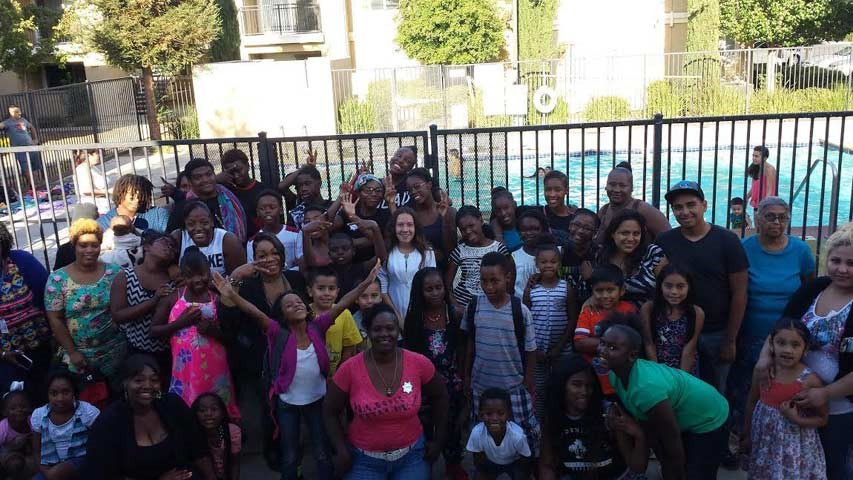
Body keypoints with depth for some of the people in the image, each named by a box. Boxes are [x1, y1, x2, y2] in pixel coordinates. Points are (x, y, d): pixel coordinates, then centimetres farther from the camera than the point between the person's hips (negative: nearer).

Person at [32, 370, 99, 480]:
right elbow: (37, 451, 9)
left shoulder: (87, 411, -9)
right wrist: (45, 471, -9)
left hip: (81, 460, -3)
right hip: (51, 465, 3)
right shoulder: (38, 415, 1)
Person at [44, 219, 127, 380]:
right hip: (77, 352, -1)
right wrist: (72, 352, -9)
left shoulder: (113, 273, -4)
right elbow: (55, 320, -6)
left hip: (114, 350, 1)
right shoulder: (57, 279, -7)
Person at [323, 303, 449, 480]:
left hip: (411, 456, 1)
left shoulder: (419, 363, -13)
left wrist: (439, 440, 5)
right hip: (364, 460, -1)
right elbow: (330, 412, -2)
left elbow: (439, 396, 5)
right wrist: (342, 451, -8)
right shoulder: (349, 369, -15)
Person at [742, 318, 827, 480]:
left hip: (795, 445, -3)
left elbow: (822, 418, -6)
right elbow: (752, 402, 5)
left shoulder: (810, 380, -17)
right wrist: (747, 435, 11)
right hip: (764, 440, 3)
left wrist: (797, 420, -23)